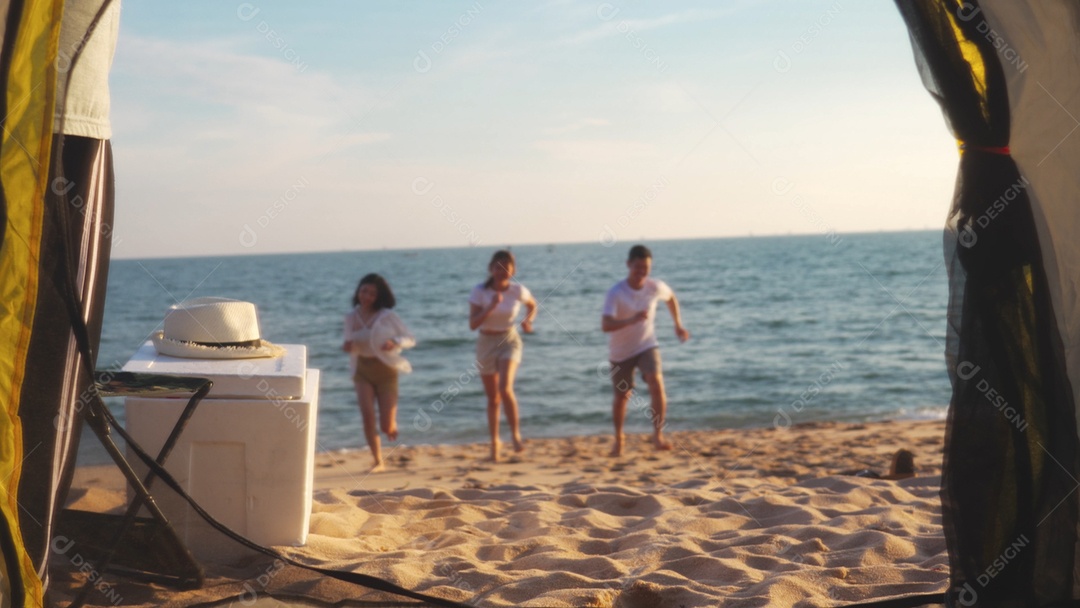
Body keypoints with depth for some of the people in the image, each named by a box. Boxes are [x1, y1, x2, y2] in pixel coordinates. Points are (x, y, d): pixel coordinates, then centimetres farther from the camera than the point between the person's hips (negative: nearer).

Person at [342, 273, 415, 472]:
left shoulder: (388, 316, -7)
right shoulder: (351, 317, 2)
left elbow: (410, 339, -3)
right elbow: (351, 347, 11)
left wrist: (395, 342, -23)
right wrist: (348, 346, -13)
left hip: (386, 371, -2)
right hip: (363, 371, 2)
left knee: (387, 427, -5)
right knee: (368, 416, -16)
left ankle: (392, 423, 35)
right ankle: (378, 461, -1)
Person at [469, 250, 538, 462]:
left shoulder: (518, 290, -7)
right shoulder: (479, 291, -11)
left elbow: (532, 305, 14)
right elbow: (472, 324, -18)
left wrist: (528, 320, -6)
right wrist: (491, 307, -29)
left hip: (509, 342, -1)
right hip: (486, 343, 1)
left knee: (505, 389, -24)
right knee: (493, 398, 8)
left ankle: (515, 433, -7)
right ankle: (494, 441, 25)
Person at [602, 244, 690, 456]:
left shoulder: (655, 287, -12)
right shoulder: (616, 293, -24)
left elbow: (671, 297, 13)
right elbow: (605, 325, -36)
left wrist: (678, 325, 14)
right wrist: (632, 319, -49)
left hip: (647, 346, 2)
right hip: (621, 352, -1)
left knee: (657, 384, -22)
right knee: (621, 397, 9)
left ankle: (658, 434, -10)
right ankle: (618, 438, 35)